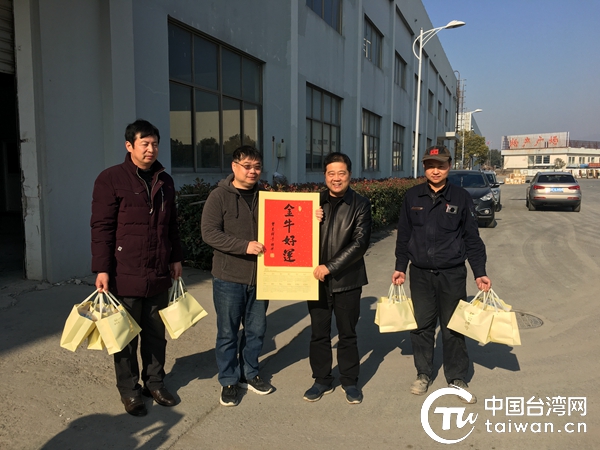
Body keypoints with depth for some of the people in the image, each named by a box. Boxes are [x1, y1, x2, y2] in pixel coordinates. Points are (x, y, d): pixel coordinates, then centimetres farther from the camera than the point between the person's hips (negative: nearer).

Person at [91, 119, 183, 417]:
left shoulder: (164, 181, 11)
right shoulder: (111, 179, -7)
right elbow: (101, 227, -11)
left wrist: (176, 258, 16)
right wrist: (102, 270, -14)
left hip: (159, 274, 5)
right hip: (126, 275, -5)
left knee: (156, 334, 15)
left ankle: (155, 382, 31)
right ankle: (129, 390, 24)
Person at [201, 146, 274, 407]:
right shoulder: (219, 196, -7)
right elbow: (209, 232, -15)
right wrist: (245, 246, -24)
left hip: (260, 276, 4)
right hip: (229, 278, -4)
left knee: (256, 330, 15)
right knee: (228, 333, 8)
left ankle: (249, 374, 34)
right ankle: (228, 381, 25)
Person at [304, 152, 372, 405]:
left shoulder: (360, 205, -4)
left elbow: (360, 242, -12)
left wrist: (331, 267, -18)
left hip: (347, 280, -2)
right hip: (317, 279, 3)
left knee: (347, 334, 11)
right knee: (318, 334, 11)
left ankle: (350, 382, 27)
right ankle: (322, 380, 28)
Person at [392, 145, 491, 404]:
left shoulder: (461, 197, -2)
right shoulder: (412, 197, 2)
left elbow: (472, 238, 2)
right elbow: (403, 235, 8)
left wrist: (480, 273, -2)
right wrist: (400, 267, 7)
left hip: (452, 274, -1)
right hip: (420, 274, 1)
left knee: (454, 327, 7)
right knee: (422, 326, 9)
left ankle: (456, 378, 23)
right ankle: (423, 374, 26)